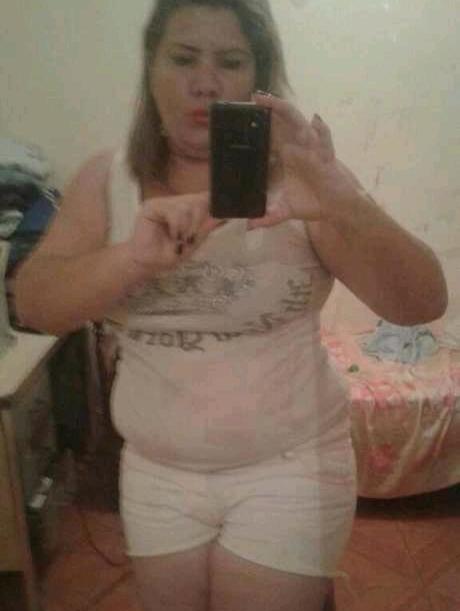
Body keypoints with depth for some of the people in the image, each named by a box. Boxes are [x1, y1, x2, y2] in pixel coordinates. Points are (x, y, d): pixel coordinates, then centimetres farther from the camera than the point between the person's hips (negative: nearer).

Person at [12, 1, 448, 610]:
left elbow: (422, 305, -18)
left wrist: (347, 206, -37)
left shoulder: (300, 174, -11)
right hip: (156, 472, 3)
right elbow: (33, 304, -12)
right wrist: (134, 258, -32)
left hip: (290, 468, -2)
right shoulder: (107, 179, -2)